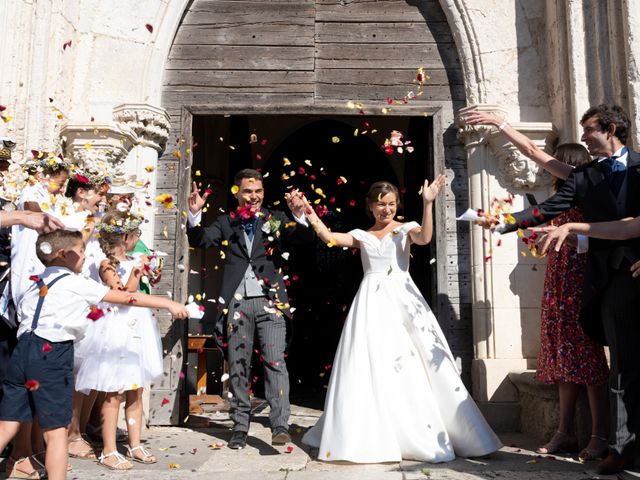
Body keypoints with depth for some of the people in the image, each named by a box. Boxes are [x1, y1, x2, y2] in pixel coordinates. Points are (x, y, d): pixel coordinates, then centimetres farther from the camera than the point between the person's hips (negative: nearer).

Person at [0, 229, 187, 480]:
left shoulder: (36, 284, 20)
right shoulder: (76, 282, -1)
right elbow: (127, 297, -2)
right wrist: (169, 303, 3)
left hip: (23, 349, 7)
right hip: (51, 354, -7)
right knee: (56, 429, 2)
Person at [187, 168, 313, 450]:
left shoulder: (276, 220, 7)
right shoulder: (226, 223, 11)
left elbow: (305, 238, -6)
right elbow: (198, 241, 1)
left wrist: (299, 215, -25)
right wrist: (195, 215, -16)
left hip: (270, 301, -2)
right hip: (237, 302, 2)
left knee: (275, 361, -10)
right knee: (238, 366, 8)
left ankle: (280, 426, -6)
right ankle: (240, 427, 19)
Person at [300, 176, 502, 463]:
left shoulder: (405, 229, 7)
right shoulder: (362, 236, 14)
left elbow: (425, 238, -15)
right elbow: (328, 238, 3)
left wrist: (427, 204, -23)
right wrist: (311, 217, -9)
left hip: (402, 299, -2)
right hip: (372, 302, 2)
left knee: (412, 365, -5)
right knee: (370, 365, 0)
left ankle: (422, 435, 7)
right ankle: (373, 436, 11)